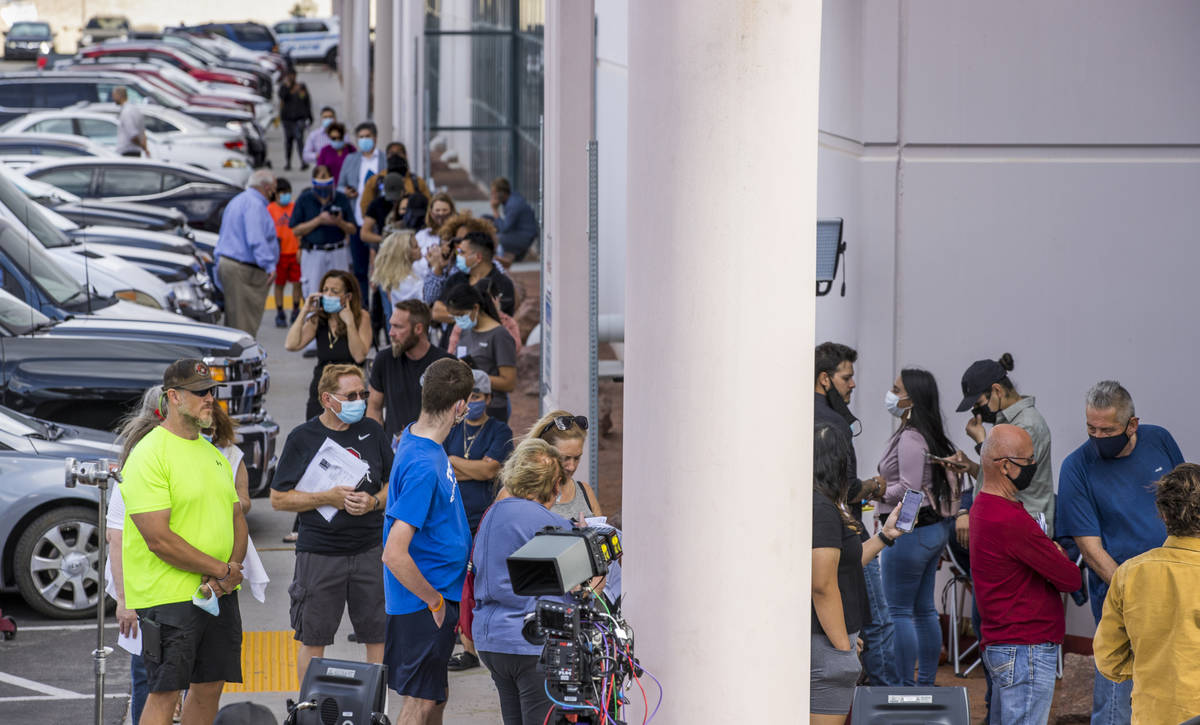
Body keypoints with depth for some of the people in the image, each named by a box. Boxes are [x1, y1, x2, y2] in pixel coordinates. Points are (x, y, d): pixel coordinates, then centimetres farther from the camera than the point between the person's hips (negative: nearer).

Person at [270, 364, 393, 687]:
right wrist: (328, 497, -14)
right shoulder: (302, 438, -2)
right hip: (319, 553, -3)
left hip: (370, 550, 3)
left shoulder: (371, 432, 7)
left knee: (379, 636, 4)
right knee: (313, 640, 3)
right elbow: (279, 499, -3)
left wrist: (373, 501, -8)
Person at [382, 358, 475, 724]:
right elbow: (394, 555, -31)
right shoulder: (423, 467, -27)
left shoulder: (416, 436, 4)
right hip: (425, 605, -10)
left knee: (436, 695, 19)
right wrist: (435, 600, -18)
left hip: (438, 598, 10)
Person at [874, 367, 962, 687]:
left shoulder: (910, 439, -18)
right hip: (934, 528, 10)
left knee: (899, 611, -4)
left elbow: (908, 489, -22)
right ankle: (926, 683, 19)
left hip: (911, 530, -10)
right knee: (924, 610, 14)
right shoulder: (930, 435, 12)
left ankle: (906, 687, -2)